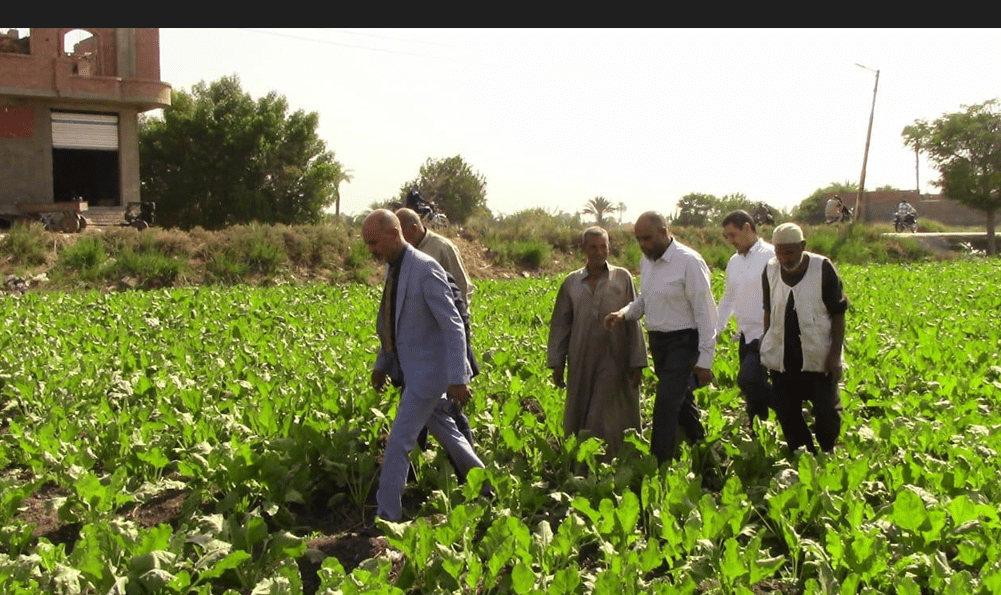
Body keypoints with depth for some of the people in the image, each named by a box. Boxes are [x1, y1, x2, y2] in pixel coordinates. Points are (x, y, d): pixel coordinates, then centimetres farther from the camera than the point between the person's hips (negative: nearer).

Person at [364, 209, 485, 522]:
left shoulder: (425, 268, -20)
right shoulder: (392, 269, 8)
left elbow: (453, 326, -23)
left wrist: (457, 378, -25)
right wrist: (382, 364, 20)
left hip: (429, 372, -9)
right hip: (412, 371, 9)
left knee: (398, 444, -7)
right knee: (446, 433, 20)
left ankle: (386, 516, 4)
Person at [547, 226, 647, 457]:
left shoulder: (622, 278, 4)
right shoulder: (571, 282, 9)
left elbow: (633, 321, 3)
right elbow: (560, 324, 12)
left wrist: (637, 363, -1)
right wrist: (556, 363, 7)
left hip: (613, 360, -3)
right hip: (581, 361, 3)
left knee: (608, 419, -6)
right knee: (578, 419, 8)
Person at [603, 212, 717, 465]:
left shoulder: (689, 262, -17)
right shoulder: (646, 261, 6)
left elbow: (705, 312, -16)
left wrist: (704, 360, -17)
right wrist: (624, 313, -3)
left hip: (683, 342, -8)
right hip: (657, 340, 8)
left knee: (666, 405, -11)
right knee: (681, 401, 19)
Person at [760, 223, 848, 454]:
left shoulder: (823, 269, -10)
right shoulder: (770, 271, 0)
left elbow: (838, 315, -6)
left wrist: (835, 355, -11)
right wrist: (767, 347, 10)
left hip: (819, 357, -3)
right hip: (782, 358, 4)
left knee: (826, 411, -2)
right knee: (787, 414, 8)